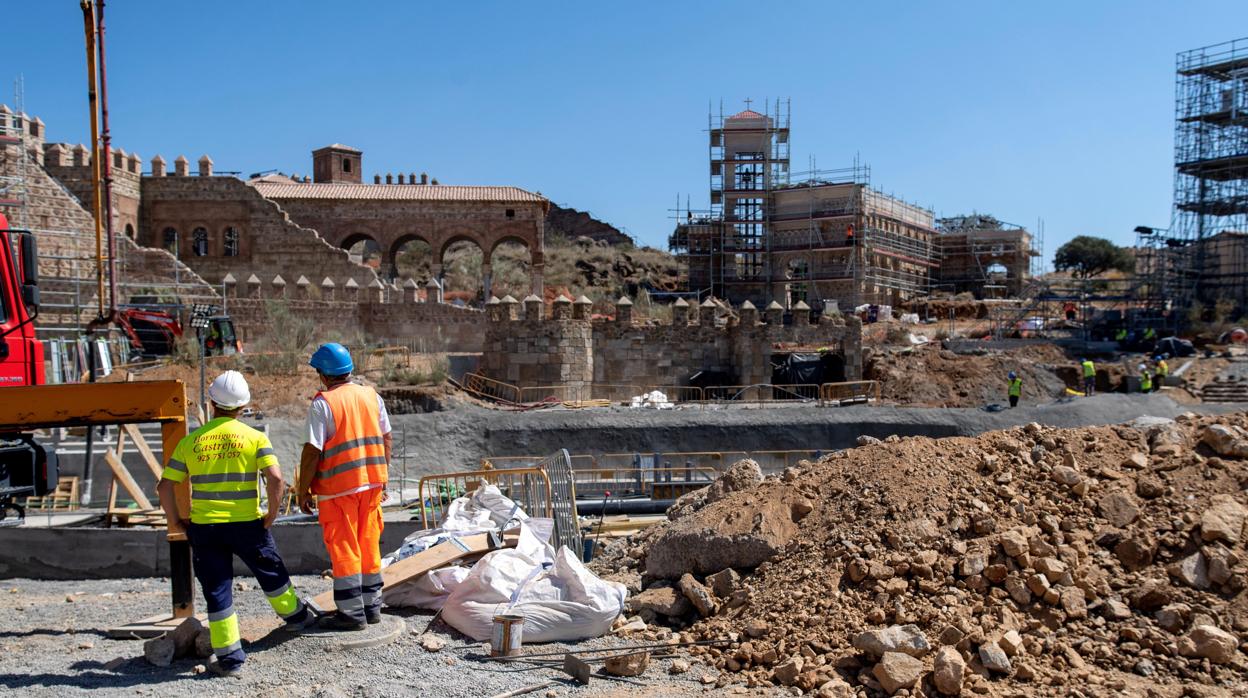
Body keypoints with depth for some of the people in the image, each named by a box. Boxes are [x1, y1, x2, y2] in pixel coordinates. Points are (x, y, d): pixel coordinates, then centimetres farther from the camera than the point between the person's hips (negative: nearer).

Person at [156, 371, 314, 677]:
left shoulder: (190, 442, 2)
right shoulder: (254, 437, -4)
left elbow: (165, 486, 1)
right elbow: (276, 479, -15)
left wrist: (174, 521, 12)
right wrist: (271, 515, -3)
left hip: (203, 527, 1)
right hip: (247, 525, -1)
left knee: (217, 591, 8)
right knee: (271, 573, 22)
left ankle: (229, 656, 11)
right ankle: (295, 615, 41)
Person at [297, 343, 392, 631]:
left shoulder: (323, 403, -11)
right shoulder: (372, 396, 7)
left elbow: (312, 451, -13)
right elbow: (386, 439, 11)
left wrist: (303, 491, -5)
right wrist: (382, 478, 20)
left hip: (338, 488, -6)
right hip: (371, 483, 6)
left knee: (343, 550, 3)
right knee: (369, 546, 14)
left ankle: (352, 613, 7)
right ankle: (372, 606, 22)